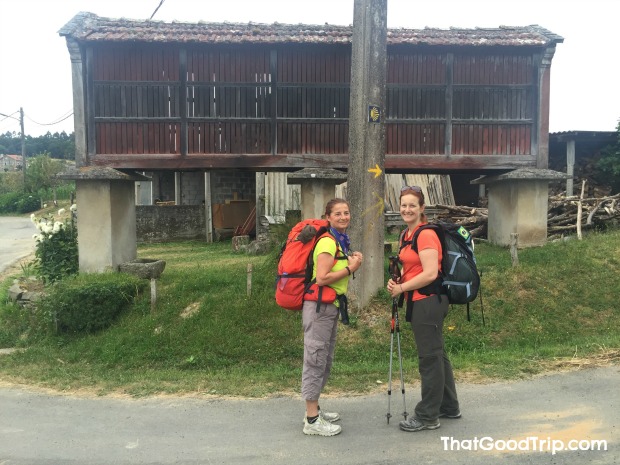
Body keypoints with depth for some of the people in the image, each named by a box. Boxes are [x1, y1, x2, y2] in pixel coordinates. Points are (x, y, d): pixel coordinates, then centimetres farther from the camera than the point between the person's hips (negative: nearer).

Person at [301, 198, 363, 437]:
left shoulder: (342, 241, 14)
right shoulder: (328, 242, -15)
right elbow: (322, 278, -23)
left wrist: (351, 261, 4)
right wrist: (350, 268, -15)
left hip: (331, 306, 10)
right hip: (319, 306, -10)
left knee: (325, 360, 16)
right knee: (316, 359, -4)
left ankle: (314, 410, 29)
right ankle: (312, 421, 3)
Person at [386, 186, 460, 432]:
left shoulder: (426, 235, -16)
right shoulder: (407, 234, 12)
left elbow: (430, 273, -23)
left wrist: (401, 288, -15)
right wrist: (397, 281, 4)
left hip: (429, 301, -10)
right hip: (418, 301, 10)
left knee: (430, 357, 1)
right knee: (436, 354, 18)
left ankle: (427, 416, 13)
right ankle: (449, 406, 33)